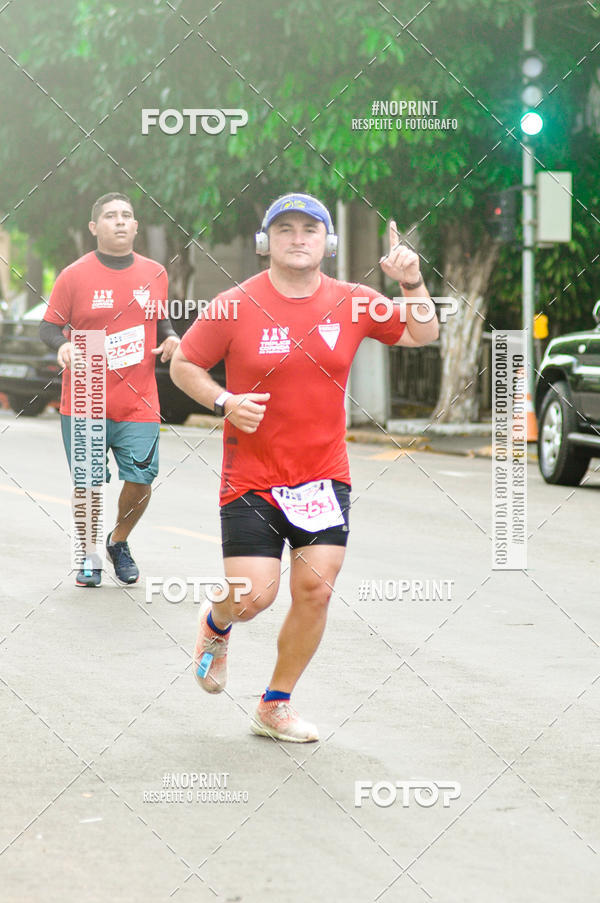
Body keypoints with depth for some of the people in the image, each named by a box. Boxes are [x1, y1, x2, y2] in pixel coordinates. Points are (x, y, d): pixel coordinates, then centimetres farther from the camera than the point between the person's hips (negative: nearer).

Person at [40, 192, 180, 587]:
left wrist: (171, 339, -3)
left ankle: (119, 541, 25)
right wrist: (62, 345, -20)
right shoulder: (75, 276, -3)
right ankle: (90, 553, 24)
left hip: (139, 403, 2)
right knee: (86, 483, 0)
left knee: (140, 481, -4)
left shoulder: (155, 274, 7)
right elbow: (50, 327, 2)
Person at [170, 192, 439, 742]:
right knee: (254, 596, -9)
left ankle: (276, 707, 13)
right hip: (251, 478, -3)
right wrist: (224, 401, -15)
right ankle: (216, 625, 30)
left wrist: (413, 284, -7)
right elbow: (183, 365, 2)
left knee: (315, 588, -6)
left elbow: (423, 335, 11)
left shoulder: (352, 303, 1)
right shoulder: (236, 306, -8)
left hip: (324, 476, 3)